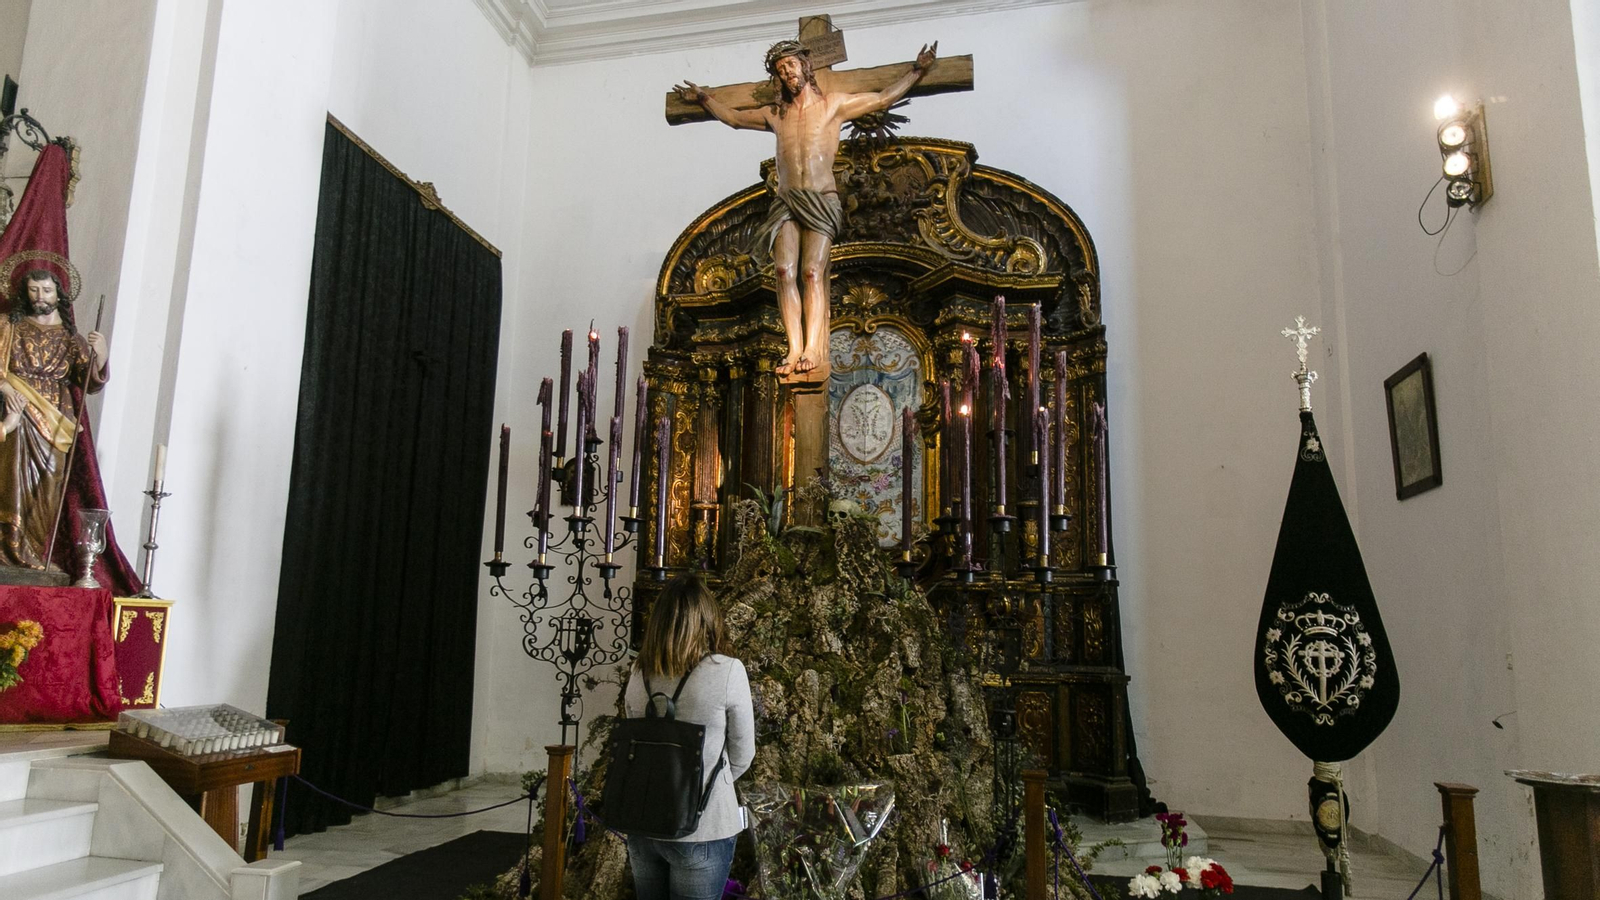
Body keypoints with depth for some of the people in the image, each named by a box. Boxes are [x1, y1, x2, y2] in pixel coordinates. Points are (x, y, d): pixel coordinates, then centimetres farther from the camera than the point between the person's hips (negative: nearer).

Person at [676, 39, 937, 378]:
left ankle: (813, 350, -24)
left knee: (812, 271, -19)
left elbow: (884, 98, 16)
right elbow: (733, 117, 38)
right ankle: (795, 350, -21)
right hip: (786, 201, 3)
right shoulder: (775, 114, 22)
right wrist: (703, 98, 40)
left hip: (821, 200, -3)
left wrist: (917, 70, 14)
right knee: (784, 270, -17)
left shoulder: (833, 104, 13)